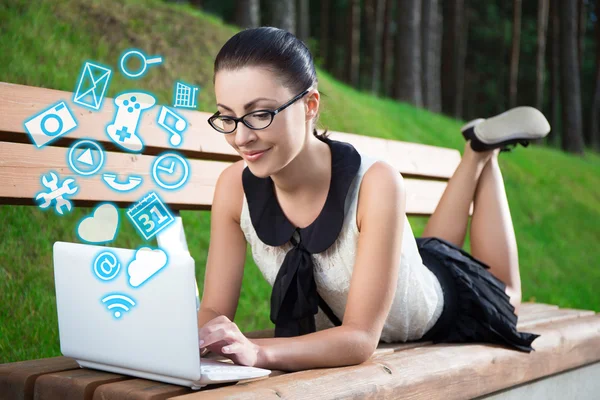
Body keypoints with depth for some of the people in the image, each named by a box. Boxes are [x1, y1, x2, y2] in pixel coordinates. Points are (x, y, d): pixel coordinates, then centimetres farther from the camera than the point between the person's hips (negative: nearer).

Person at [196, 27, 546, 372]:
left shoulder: (375, 184, -42)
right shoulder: (235, 187, -29)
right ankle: (477, 153, 47)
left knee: (501, 298, 33)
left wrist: (257, 351, -57)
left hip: (435, 309, -3)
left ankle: (486, 149, 41)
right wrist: (198, 336, -47)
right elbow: (214, 311, -23)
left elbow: (363, 336, -40)